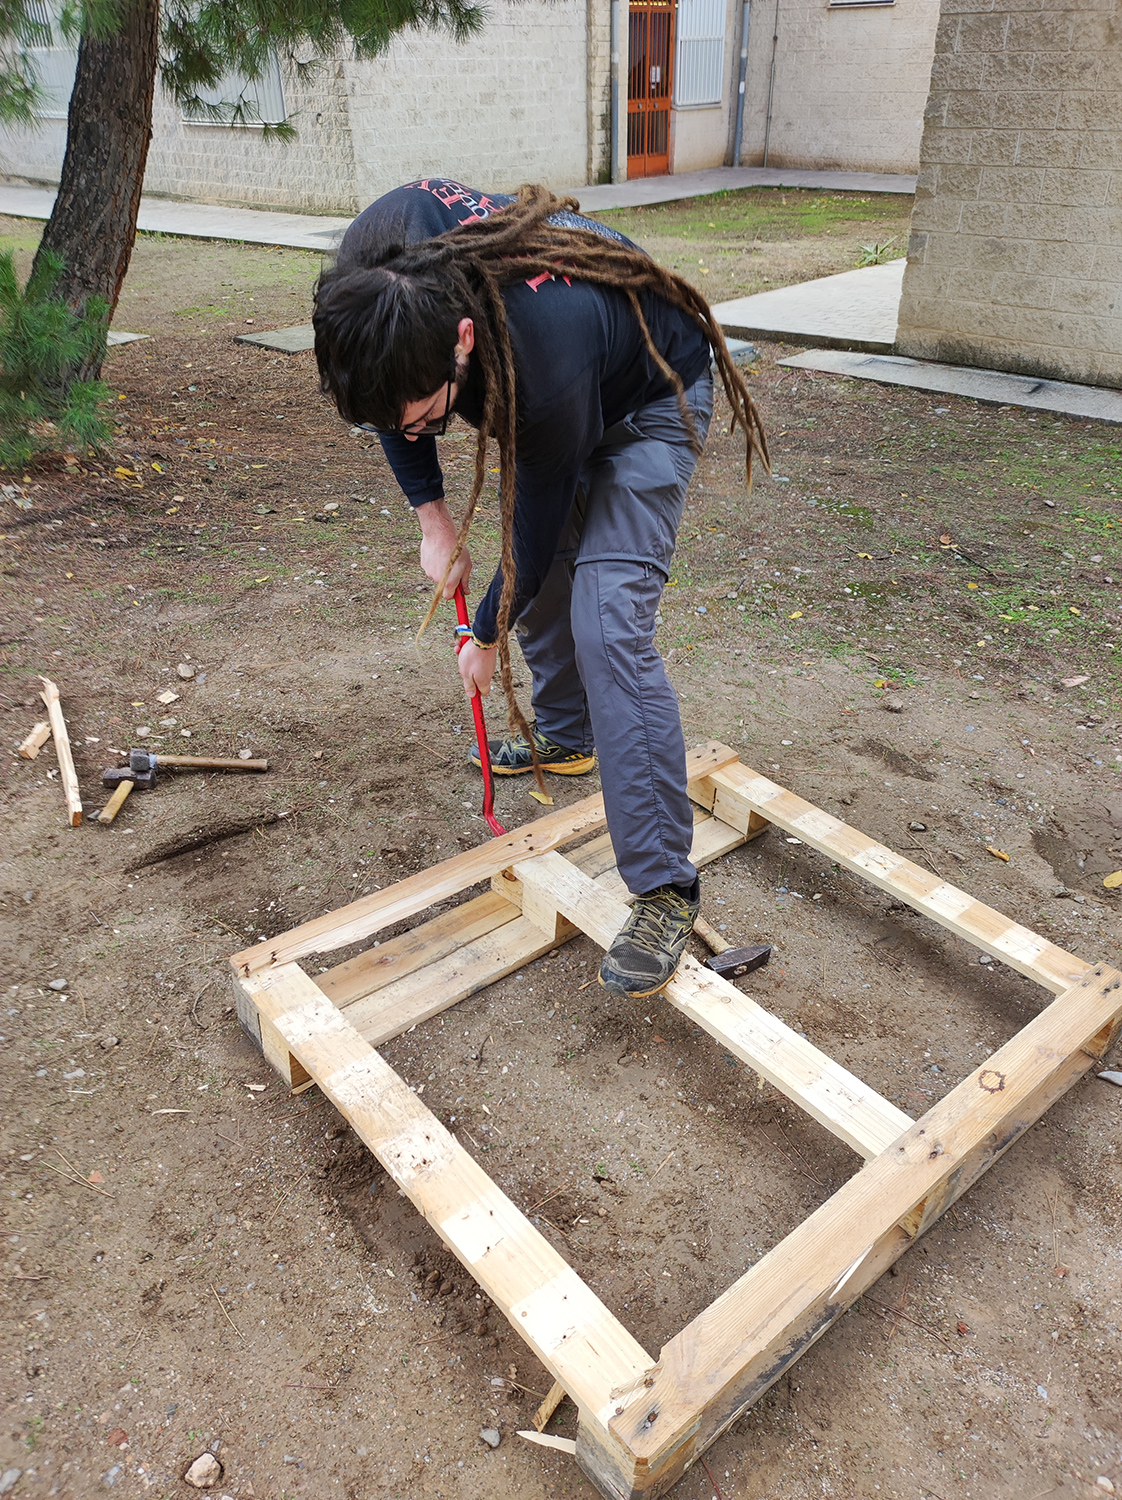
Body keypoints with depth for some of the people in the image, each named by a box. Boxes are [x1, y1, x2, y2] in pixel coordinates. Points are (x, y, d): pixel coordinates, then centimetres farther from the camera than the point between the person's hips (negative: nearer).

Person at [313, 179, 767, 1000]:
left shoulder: (545, 366, -42)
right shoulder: (377, 262, -26)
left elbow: (538, 525, -25)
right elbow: (388, 391, -4)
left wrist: (488, 635, -10)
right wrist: (431, 514, -7)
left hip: (648, 401, -7)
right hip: (548, 395, 8)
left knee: (607, 623, -22)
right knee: (540, 584, 15)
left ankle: (666, 887, -18)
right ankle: (566, 737, 42)